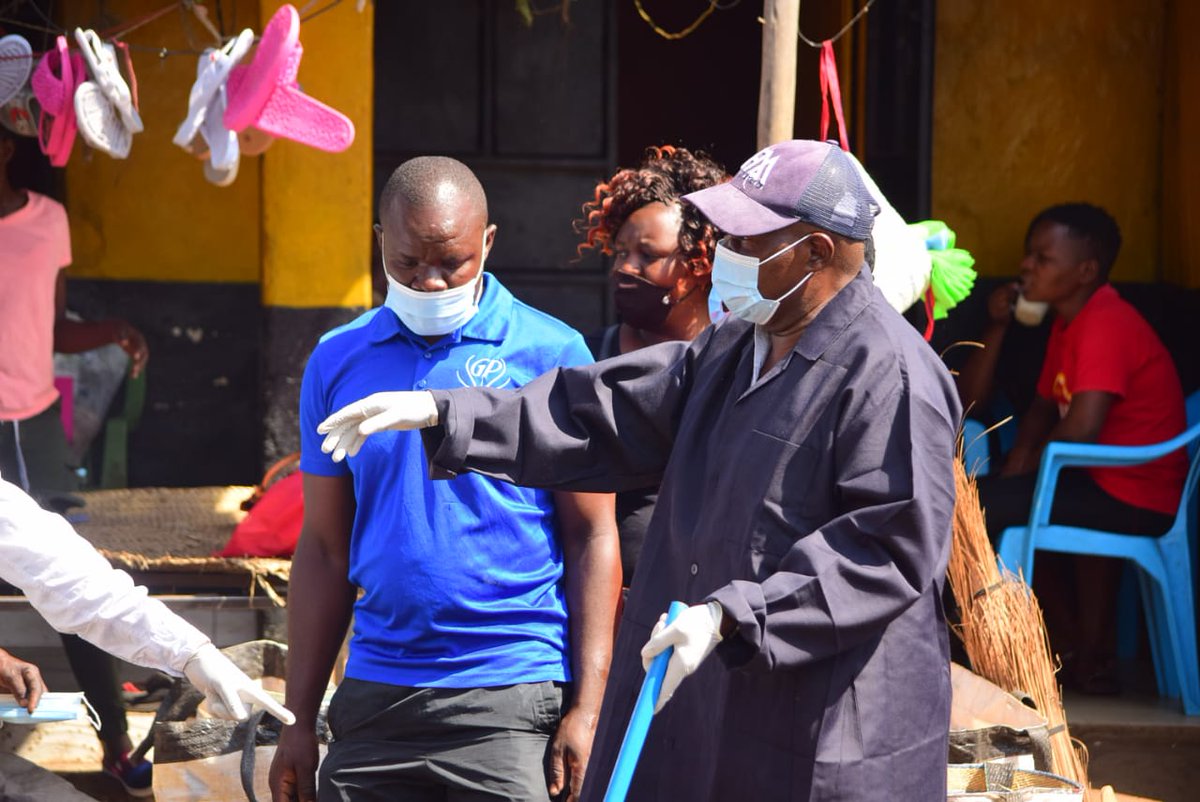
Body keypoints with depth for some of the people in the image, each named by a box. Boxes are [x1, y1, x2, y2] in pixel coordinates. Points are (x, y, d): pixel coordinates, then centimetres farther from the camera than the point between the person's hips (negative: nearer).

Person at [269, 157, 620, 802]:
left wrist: (587, 709, -8)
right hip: (374, 697, 3)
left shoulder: (552, 354, -1)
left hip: (513, 700, -3)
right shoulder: (338, 361, 9)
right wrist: (299, 720, 7)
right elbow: (326, 549, 12)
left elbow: (593, 538, 0)